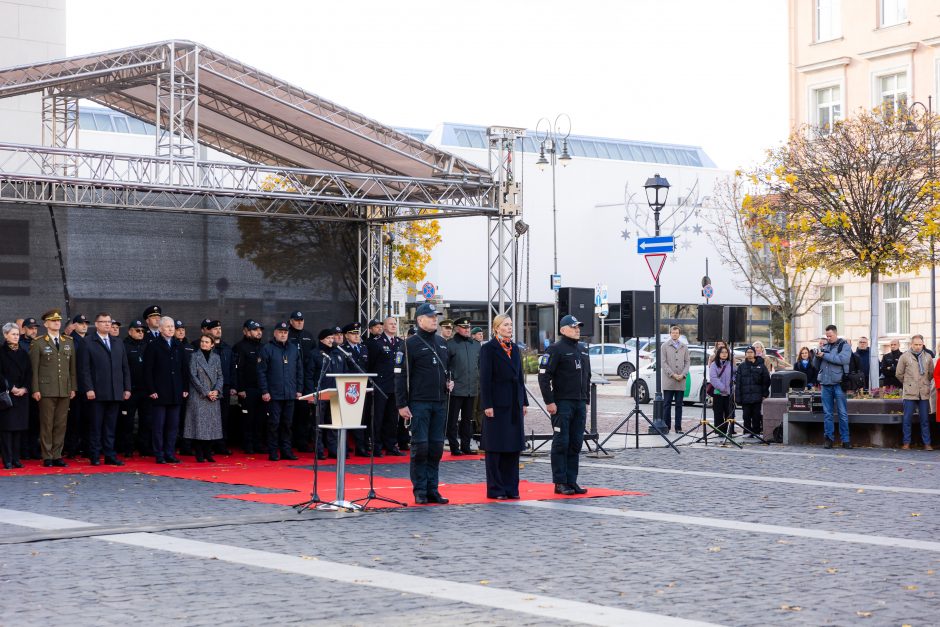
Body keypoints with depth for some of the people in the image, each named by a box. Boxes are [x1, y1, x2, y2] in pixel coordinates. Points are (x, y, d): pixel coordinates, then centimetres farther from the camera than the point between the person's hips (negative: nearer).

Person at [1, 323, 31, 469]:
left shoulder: (23, 353, 14)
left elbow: (29, 373, 10)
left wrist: (24, 389, -5)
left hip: (22, 395, 5)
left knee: (19, 427, 3)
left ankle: (16, 458, 8)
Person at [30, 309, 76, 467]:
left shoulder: (69, 342, 13)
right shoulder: (38, 343, 1)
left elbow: (72, 367, 13)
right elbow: (34, 368, -1)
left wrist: (73, 388, 8)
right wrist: (35, 389, -7)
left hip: (65, 390, 4)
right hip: (46, 390, -4)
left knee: (61, 424, 4)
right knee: (46, 424, -1)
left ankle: (57, 456, 10)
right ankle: (47, 457, 5)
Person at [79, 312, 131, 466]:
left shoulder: (118, 344, 18)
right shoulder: (88, 342, 1)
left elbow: (125, 367, 17)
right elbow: (84, 368, -6)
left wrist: (127, 388, 9)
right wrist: (88, 388, -13)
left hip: (115, 393, 5)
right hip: (97, 393, -5)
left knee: (111, 426, 7)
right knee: (95, 426, 0)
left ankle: (110, 455, 10)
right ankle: (95, 456, 6)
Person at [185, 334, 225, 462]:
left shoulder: (216, 357, 11)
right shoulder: (194, 356, 0)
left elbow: (220, 376, 10)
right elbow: (193, 376, -6)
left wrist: (217, 391, -8)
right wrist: (206, 392, -11)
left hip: (214, 396, 4)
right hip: (198, 396, -4)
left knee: (212, 425, 3)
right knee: (199, 423, -6)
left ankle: (208, 453, 9)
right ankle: (199, 455, -2)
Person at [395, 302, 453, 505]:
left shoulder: (441, 342, 14)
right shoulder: (411, 343, -6)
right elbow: (401, 375, -8)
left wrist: (449, 381, 7)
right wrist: (402, 404, -13)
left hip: (439, 403, 6)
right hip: (419, 403, -6)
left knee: (436, 447, 6)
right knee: (420, 446, -5)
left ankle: (432, 489, 11)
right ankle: (420, 490, 2)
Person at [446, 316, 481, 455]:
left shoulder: (476, 345, 12)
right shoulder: (450, 345, -4)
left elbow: (480, 365, 19)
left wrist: (479, 382, 13)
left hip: (472, 389, 5)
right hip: (456, 389, -5)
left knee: (467, 419, 11)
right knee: (453, 419, -1)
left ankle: (465, 446, 18)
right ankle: (454, 447, 4)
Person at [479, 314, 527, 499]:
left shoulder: (515, 349, 14)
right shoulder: (488, 349, -6)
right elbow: (485, 379, -10)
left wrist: (524, 402, 12)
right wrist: (487, 405, -15)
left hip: (514, 405, 6)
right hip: (497, 405, -6)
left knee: (513, 447, 7)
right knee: (495, 448, -1)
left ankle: (511, 487, 13)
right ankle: (495, 489, 4)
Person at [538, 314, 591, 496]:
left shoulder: (583, 350, 17)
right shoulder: (555, 349, -7)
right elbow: (543, 376, -12)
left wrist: (586, 400, 17)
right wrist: (549, 401, -16)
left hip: (579, 404, 7)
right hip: (562, 404, -7)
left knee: (576, 444, 7)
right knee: (561, 443, -5)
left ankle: (572, 481, 12)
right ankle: (560, 483, -1)